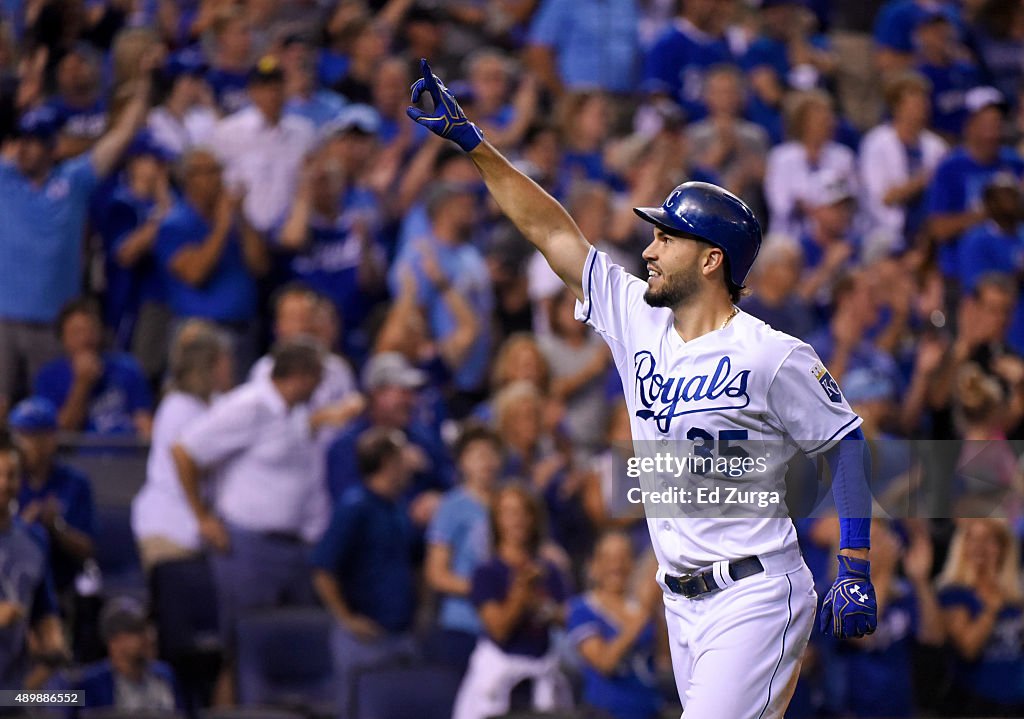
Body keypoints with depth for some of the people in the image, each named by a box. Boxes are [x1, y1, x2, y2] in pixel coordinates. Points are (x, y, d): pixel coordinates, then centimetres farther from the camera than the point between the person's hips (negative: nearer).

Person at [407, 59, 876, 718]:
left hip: (753, 601, -7)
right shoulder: (639, 322, 9)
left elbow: (847, 442, -4)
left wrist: (856, 572, -9)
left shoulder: (772, 356, -10)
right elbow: (552, 230, 12)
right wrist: (473, 144, 10)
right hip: (682, 605, 7)